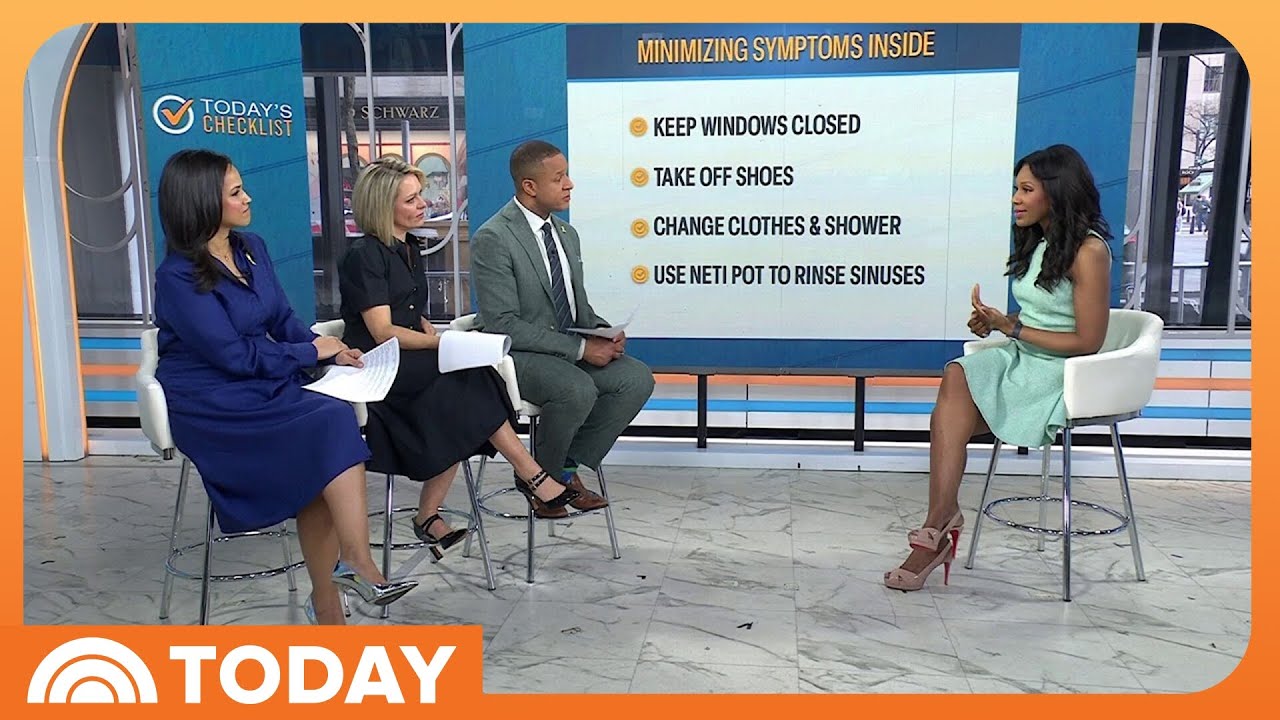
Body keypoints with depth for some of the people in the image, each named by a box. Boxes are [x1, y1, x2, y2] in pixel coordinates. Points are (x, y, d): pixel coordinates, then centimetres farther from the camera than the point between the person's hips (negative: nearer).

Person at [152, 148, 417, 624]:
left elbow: (283, 319, 13)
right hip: (214, 406, -6)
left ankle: (326, 603, -17)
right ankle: (358, 563, -25)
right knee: (332, 425, -28)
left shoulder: (251, 248, 10)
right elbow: (235, 356, -16)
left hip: (269, 386, 6)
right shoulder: (178, 277, -12)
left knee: (320, 462, -23)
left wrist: (333, 352, -5)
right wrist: (311, 351, -7)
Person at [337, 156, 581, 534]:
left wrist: (433, 334, 1)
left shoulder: (411, 249, 17)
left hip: (412, 361, 8)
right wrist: (444, 342, -22)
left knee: (456, 417, -22)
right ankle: (531, 475, -24)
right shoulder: (362, 256, -9)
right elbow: (383, 333, -16)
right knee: (470, 371, -28)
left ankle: (428, 517, -14)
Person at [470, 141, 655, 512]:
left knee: (638, 379, -14)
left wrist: (602, 332, -5)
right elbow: (503, 324, -20)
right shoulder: (492, 239, -14)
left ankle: (567, 466, 0)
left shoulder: (567, 233, 11)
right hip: (517, 354, -7)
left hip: (571, 349, 8)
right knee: (578, 390, -34)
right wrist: (580, 347, -23)